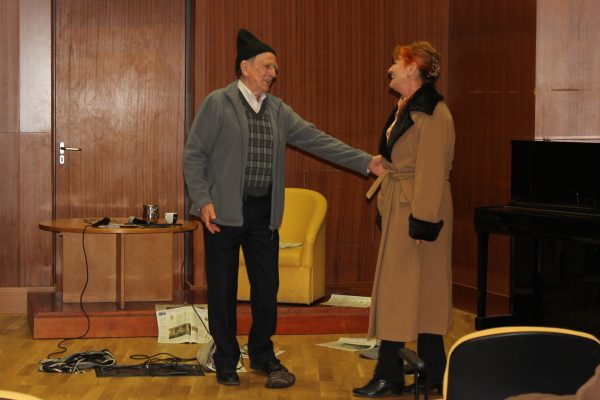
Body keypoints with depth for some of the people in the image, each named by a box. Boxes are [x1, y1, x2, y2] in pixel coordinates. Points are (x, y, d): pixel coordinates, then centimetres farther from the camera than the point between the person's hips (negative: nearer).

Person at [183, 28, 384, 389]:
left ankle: (262, 355, 25)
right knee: (223, 289, 4)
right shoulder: (217, 103, -5)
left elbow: (318, 141, 5)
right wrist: (203, 200, -14)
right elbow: (194, 154, -5)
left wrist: (365, 162, -3)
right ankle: (226, 360, 18)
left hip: (264, 212, 5)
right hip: (223, 212, -4)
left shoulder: (279, 111, 10)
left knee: (267, 287, 8)